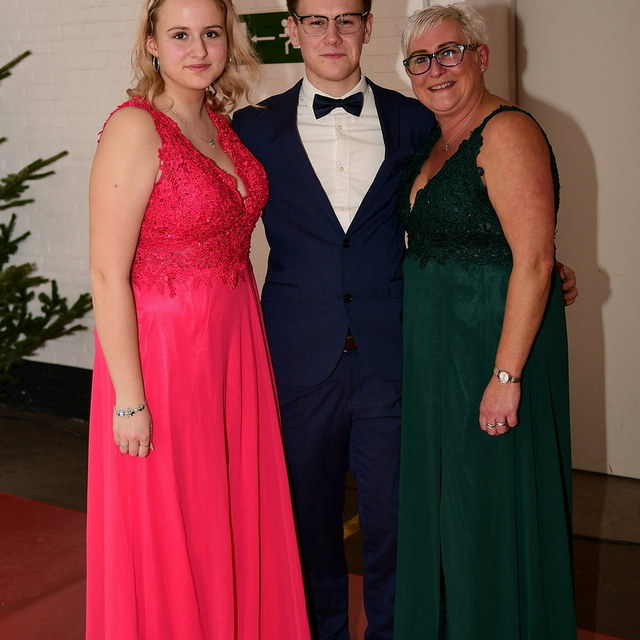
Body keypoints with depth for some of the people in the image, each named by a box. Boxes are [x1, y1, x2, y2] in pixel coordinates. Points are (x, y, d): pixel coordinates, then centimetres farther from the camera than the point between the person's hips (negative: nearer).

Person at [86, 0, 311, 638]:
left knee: (238, 515, 17)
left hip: (236, 345, 7)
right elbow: (107, 274, -18)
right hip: (162, 349, -7)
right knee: (170, 535, 7)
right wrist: (129, 401, -18)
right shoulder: (135, 128, -15)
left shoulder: (222, 124, 7)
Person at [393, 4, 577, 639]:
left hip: (493, 344, -9)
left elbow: (533, 261, -21)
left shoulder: (507, 133, -14)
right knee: (437, 501, 17)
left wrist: (507, 376, -24)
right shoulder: (434, 143, 13)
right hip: (434, 349, 9)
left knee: (489, 504, 3)